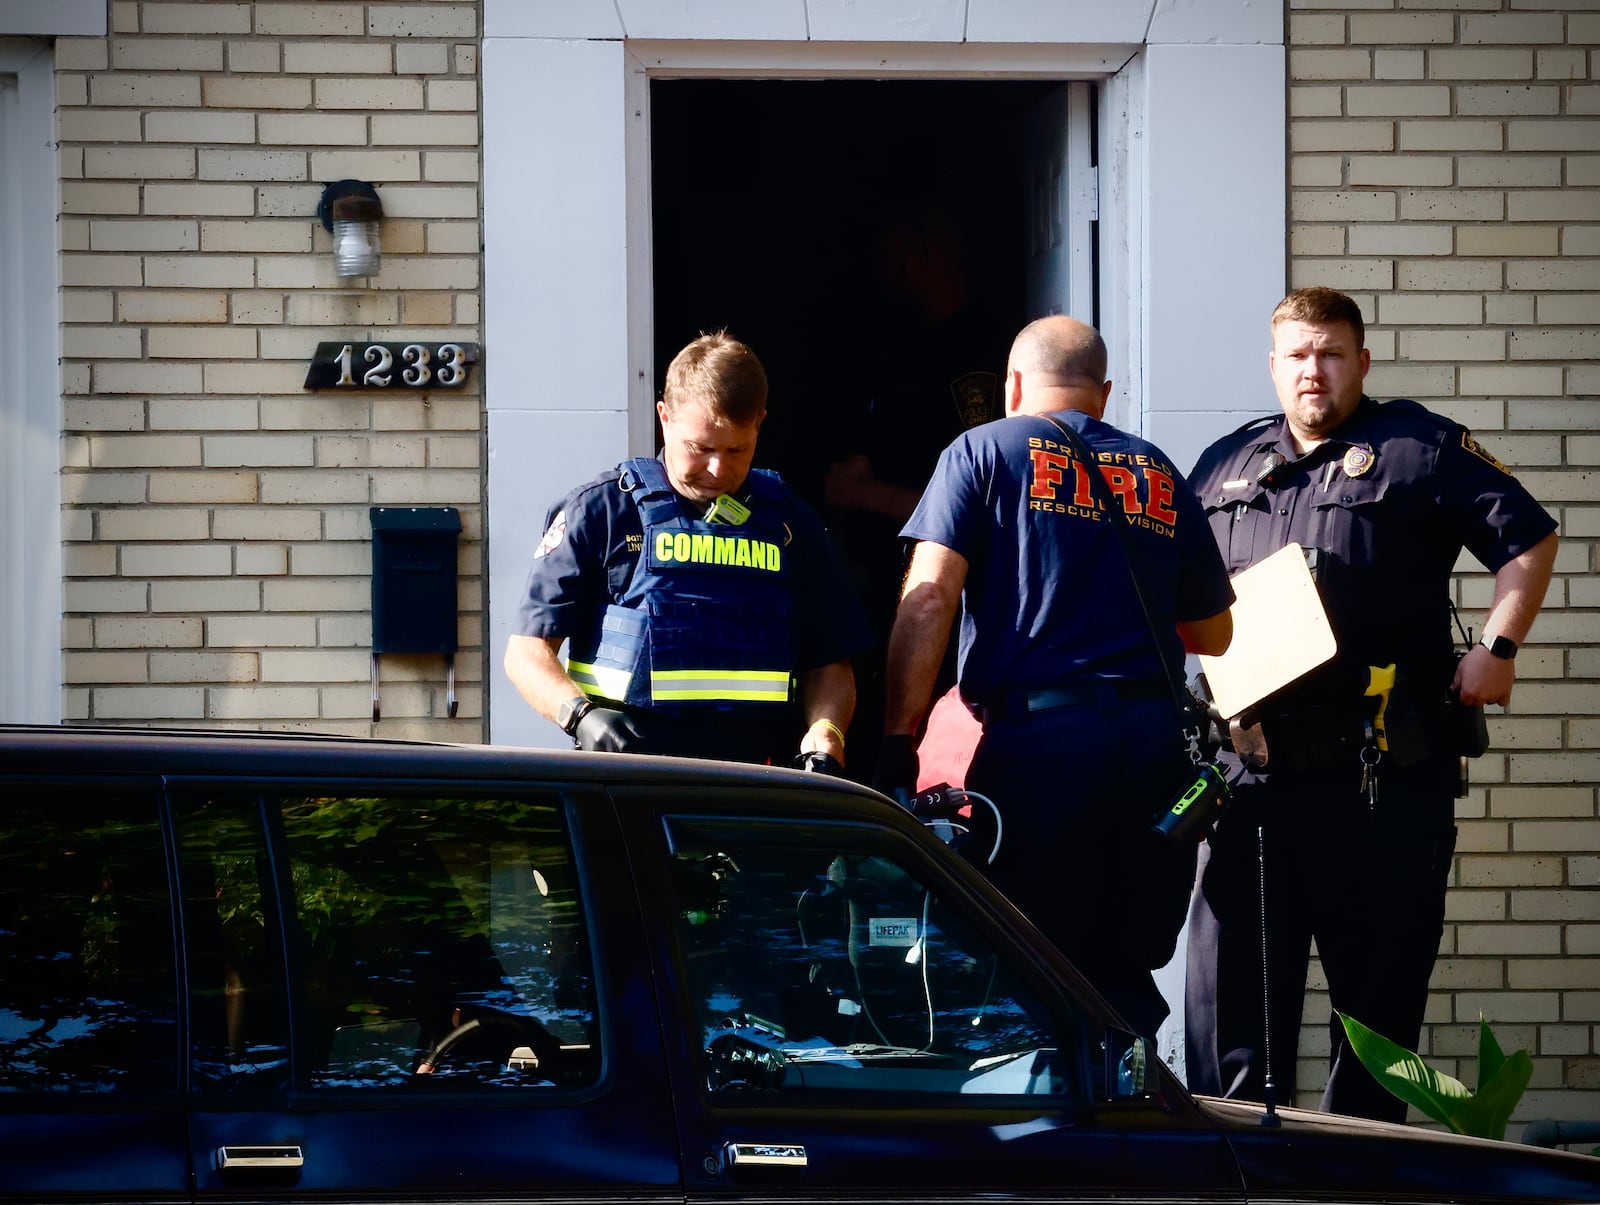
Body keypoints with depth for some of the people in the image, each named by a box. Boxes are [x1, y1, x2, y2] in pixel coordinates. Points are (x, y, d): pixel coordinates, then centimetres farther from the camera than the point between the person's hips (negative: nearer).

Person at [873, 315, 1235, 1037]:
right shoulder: (1159, 476, 18)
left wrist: (897, 741, -7)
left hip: (1041, 731, -4)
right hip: (1157, 739, 4)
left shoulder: (984, 452, 7)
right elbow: (1213, 634, 24)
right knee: (1125, 977, 10)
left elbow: (929, 597, -6)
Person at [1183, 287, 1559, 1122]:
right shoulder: (1225, 467, 19)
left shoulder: (1421, 449, 5)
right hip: (1256, 762, 4)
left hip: (1382, 770, -4)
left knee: (1380, 975, 2)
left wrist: (1496, 647, -7)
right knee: (1232, 974, 2)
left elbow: (1528, 541, 4)